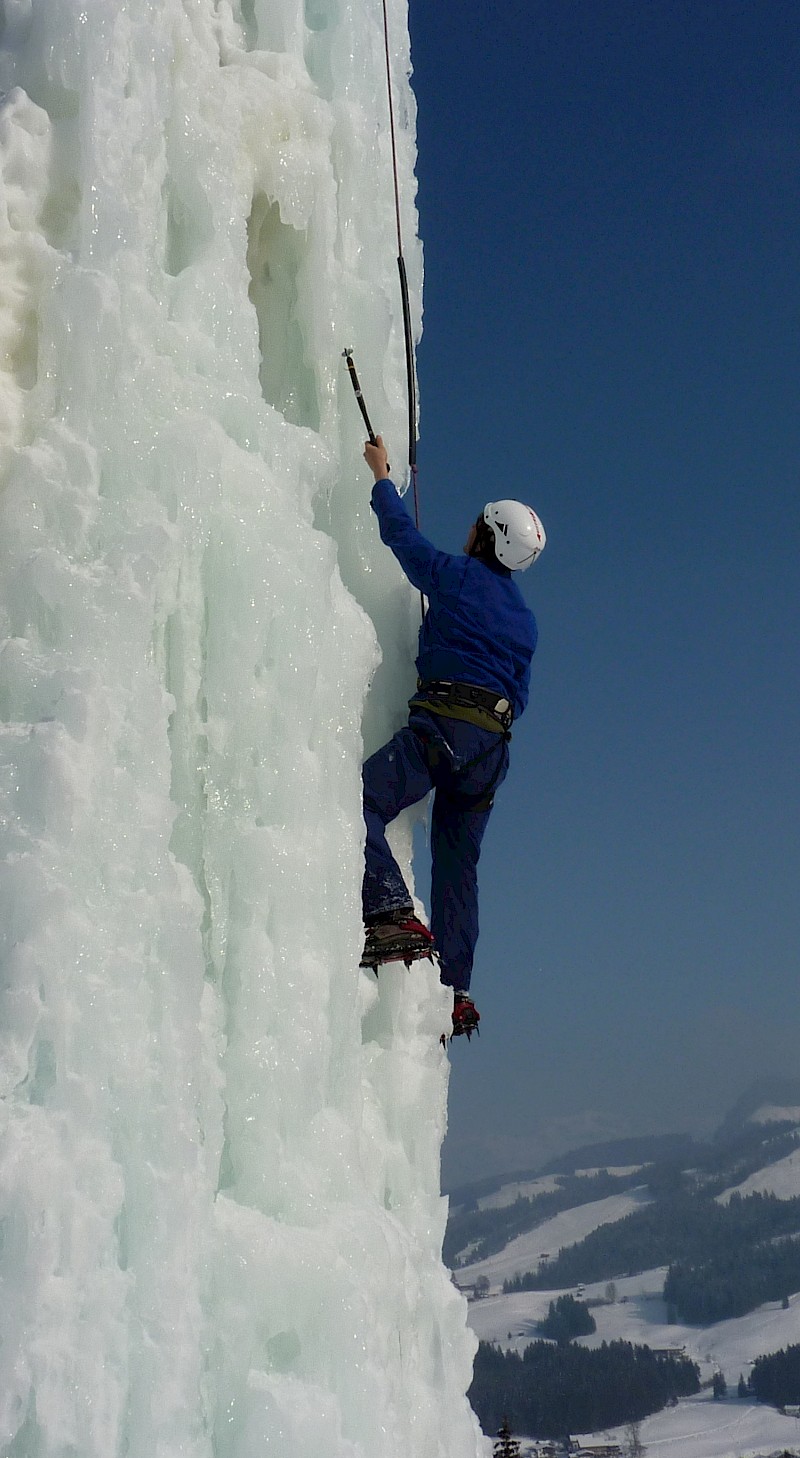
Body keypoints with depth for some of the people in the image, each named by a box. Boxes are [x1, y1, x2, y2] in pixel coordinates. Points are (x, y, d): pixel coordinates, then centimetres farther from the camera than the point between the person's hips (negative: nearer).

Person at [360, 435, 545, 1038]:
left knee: (360, 803, -18)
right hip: (495, 743, 8)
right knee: (457, 864, 11)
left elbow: (401, 534, 10)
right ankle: (456, 992, 9)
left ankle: (392, 915, -37)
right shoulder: (526, 619, 23)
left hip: (445, 724, -8)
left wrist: (382, 475, 25)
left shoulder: (458, 577, 3)